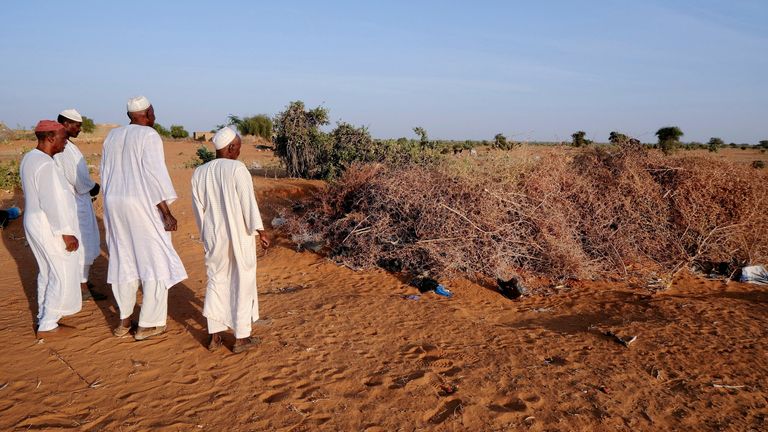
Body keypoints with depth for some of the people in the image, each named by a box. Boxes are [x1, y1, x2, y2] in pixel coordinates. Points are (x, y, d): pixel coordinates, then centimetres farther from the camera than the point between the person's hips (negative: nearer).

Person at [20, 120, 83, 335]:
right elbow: (52, 202, -24)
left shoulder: (29, 158, 9)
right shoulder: (45, 164, -22)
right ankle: (48, 325, 6)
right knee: (63, 275, -1)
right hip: (50, 227, -10)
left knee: (47, 272, 19)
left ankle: (44, 318, 29)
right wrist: (66, 233, -20)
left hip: (35, 222, 10)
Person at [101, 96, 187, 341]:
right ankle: (147, 325, 6)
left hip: (116, 204, 7)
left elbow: (105, 174, 13)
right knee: (156, 262, 3)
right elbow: (154, 175, -19)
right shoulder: (149, 136, -13)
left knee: (124, 261, 16)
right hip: (144, 206, -7)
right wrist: (167, 213, -16)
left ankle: (125, 320, 22)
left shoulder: (113, 136, 10)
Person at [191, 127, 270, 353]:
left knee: (216, 283, 17)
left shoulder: (199, 173, 3)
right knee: (242, 284, 7)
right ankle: (241, 338, 14)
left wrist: (207, 236, 18)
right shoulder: (237, 168, -14)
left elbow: (199, 209, 8)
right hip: (240, 237, -5)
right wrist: (261, 231, -11)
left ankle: (214, 336, 21)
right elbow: (249, 203, -16)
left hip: (214, 238, 5)